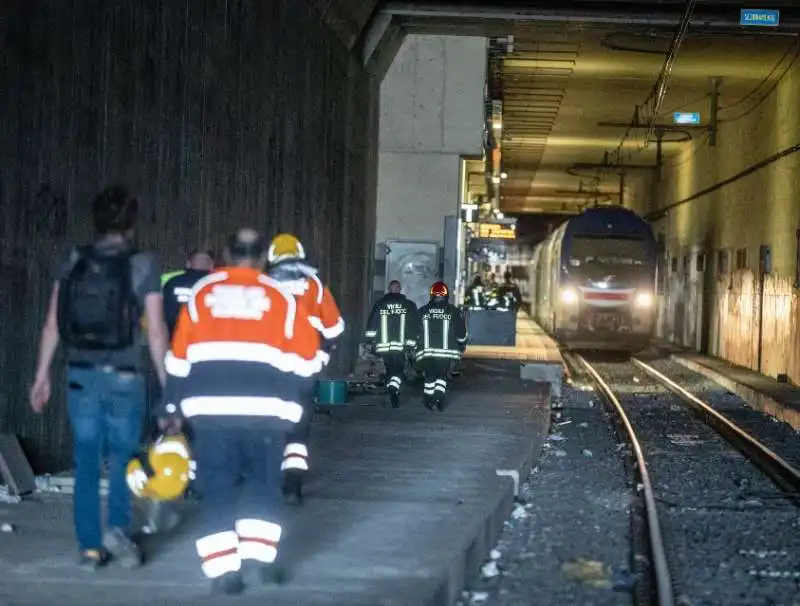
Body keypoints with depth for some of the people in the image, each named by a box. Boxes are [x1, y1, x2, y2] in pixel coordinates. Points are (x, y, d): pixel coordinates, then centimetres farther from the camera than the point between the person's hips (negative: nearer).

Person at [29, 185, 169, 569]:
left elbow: (52, 325, 2)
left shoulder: (72, 262, 2)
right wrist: (167, 382, 1)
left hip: (82, 375, 2)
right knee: (123, 458, 13)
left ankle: (90, 546, 10)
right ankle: (118, 528, -4)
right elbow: (155, 331, -7)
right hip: (124, 377, -2)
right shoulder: (143, 266, -6)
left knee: (86, 463, 9)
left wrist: (42, 375, 10)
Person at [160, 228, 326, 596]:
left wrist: (173, 408, 18)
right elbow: (306, 358, 5)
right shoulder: (281, 298, 7)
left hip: (209, 408, 1)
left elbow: (179, 359, 10)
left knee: (217, 489, 7)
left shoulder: (200, 293, 9)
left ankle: (222, 570, 1)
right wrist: (287, 399, 18)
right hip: (265, 409, 0)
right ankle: (262, 556, 10)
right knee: (263, 483, 18)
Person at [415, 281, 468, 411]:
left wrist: (414, 348, 19)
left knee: (430, 376, 17)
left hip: (426, 352, 1)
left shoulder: (422, 311, 4)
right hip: (446, 352, -1)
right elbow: (461, 332, 4)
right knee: (442, 375, 11)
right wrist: (462, 346, 21)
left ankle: (429, 400, 19)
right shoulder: (454, 311, 1)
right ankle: (439, 396, -9)